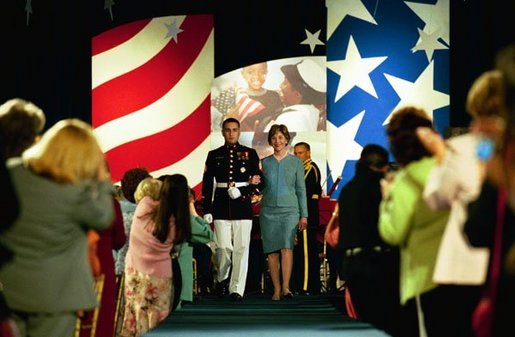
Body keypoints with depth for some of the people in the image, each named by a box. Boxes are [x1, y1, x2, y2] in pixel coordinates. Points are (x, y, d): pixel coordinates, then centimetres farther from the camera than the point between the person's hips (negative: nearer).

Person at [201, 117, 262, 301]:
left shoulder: (250, 154, 9)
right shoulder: (214, 155, 11)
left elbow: (258, 181, 5)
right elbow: (207, 185, 8)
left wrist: (241, 192, -11)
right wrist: (207, 210, 2)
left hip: (243, 207, 0)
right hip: (221, 208, 0)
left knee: (241, 248, -5)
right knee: (223, 248, -5)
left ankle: (237, 289, -1)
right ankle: (222, 279, 21)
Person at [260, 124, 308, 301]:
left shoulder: (296, 162, 5)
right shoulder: (264, 163, 9)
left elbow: (301, 189, 6)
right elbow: (261, 188, 14)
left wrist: (304, 215, 2)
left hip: (289, 209, -2)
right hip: (268, 211, 2)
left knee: (286, 247, -18)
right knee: (272, 251, 0)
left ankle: (285, 287, -23)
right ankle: (276, 289, 6)